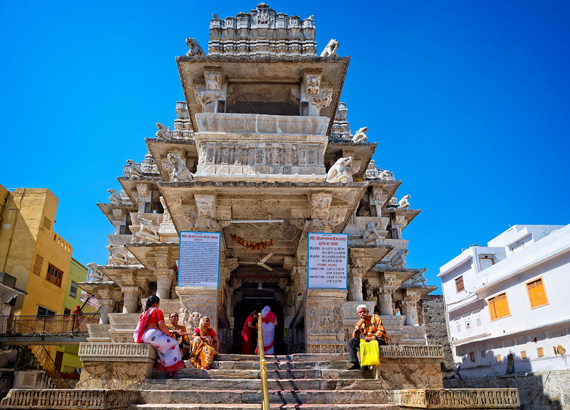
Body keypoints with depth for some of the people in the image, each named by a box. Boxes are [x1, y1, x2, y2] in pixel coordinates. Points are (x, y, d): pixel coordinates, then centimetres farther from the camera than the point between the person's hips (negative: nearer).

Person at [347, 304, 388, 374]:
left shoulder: (375, 317, -4)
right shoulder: (361, 323, 11)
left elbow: (381, 330, -17)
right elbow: (355, 337, 3)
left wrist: (372, 337, -30)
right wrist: (358, 325, -12)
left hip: (381, 341, -6)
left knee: (367, 341, -36)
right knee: (351, 341, -7)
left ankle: (365, 364, -25)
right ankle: (356, 364, -11)